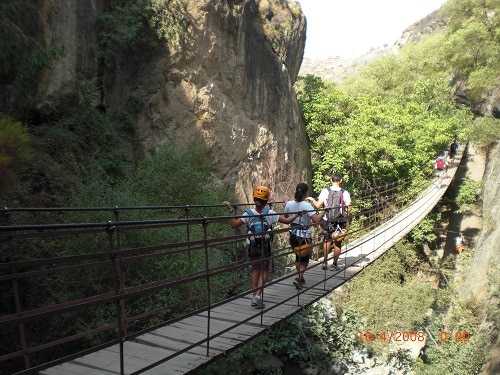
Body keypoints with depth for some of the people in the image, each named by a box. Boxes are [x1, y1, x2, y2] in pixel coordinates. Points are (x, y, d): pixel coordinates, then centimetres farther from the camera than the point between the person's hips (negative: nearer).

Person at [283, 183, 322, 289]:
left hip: (293, 235, 5)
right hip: (305, 236, -5)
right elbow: (317, 220, -27)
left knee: (298, 257, 23)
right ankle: (299, 279, -4)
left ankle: (300, 278, 35)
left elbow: (284, 217, 10)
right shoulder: (307, 205, -20)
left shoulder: (289, 204, -5)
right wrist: (321, 214, -9)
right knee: (305, 259, 11)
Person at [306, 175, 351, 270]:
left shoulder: (325, 191, -7)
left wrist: (312, 200, 8)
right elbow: (348, 208, -8)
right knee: (337, 243, 10)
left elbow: (318, 205, -9)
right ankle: (334, 264, 18)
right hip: (340, 221, -1)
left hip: (327, 221, 1)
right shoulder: (345, 193, -6)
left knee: (327, 240, 19)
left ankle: (325, 262, 18)